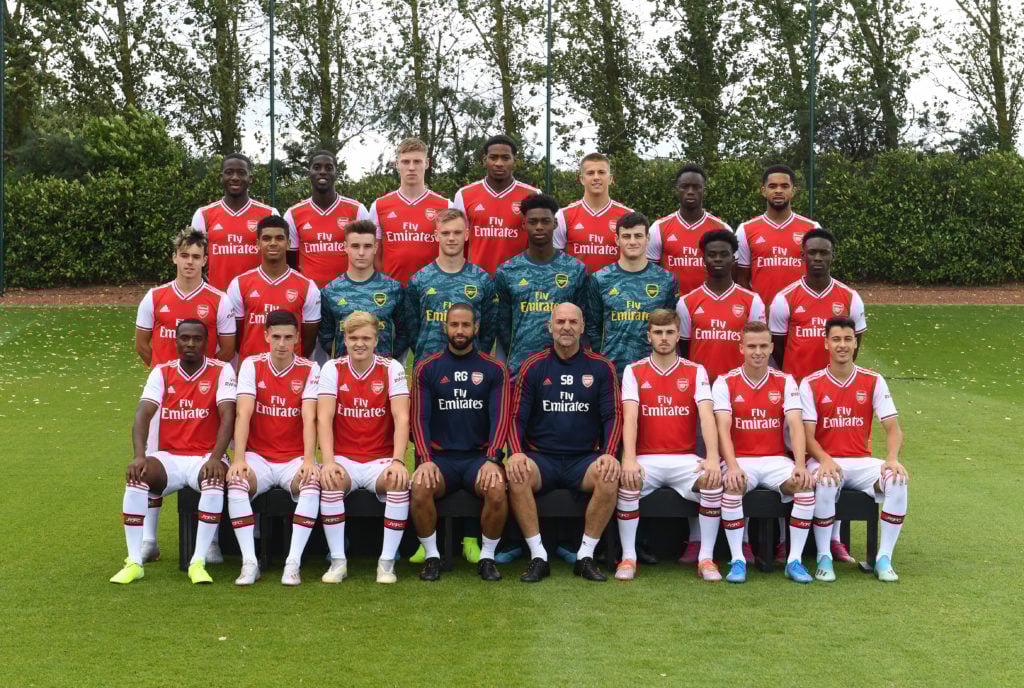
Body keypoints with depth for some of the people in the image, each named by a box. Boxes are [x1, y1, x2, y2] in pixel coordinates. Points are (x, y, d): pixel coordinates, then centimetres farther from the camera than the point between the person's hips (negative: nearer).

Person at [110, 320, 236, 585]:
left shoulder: (221, 371, -2)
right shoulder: (162, 372, 5)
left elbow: (227, 416, -15)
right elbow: (143, 414, -8)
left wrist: (215, 458, -30)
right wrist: (140, 456, -25)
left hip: (205, 459, -2)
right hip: (169, 457, 3)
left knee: (216, 479, -36)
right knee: (137, 476, -27)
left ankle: (198, 563, -28)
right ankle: (134, 562, -21)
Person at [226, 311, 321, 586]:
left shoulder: (309, 370, -2)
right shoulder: (252, 365, 0)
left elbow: (309, 417, -12)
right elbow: (243, 413, -10)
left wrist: (309, 460, -26)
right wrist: (238, 458, -23)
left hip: (294, 458, -1)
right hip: (258, 455, 1)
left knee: (312, 484, -33)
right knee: (236, 483, -31)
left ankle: (293, 563, -28)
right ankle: (249, 562, -25)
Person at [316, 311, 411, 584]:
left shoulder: (391, 369, -2)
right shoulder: (332, 369, -1)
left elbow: (401, 417, -10)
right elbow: (324, 417, -9)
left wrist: (397, 461, -24)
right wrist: (328, 461, -23)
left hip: (380, 459, 0)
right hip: (344, 458, 0)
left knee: (399, 482, -31)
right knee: (329, 481, -32)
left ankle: (387, 561, -18)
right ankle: (338, 561, -18)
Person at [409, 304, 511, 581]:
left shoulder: (494, 369, 6)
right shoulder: (427, 368, 7)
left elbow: (500, 418, -1)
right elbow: (420, 419, 1)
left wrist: (492, 460, -17)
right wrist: (425, 460, -15)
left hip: (479, 455, 0)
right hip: (440, 456, 0)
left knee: (497, 490, -31)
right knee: (420, 488, -31)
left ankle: (487, 557, -9)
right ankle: (431, 557, -10)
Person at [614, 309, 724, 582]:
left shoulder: (696, 372, 5)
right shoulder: (634, 371, 4)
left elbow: (707, 415, -8)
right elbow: (630, 417, -9)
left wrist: (713, 456, -25)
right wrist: (629, 459, -26)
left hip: (685, 459, 1)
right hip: (646, 458, -1)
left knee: (714, 481, -28)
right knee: (627, 483, -31)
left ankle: (706, 558, -13)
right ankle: (628, 557, -14)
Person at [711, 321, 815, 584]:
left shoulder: (785, 382, 5)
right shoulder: (725, 382, 0)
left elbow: (795, 425, -6)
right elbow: (723, 428, -11)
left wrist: (800, 465, -22)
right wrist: (732, 466, -28)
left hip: (776, 460, 2)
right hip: (740, 460, -2)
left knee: (806, 484, -27)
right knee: (732, 485, -34)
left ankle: (794, 560, -17)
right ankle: (737, 560, -23)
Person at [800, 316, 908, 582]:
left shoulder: (873, 381, 4)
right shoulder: (811, 384, -1)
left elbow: (893, 428, -1)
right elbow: (807, 435, -7)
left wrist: (892, 458, -21)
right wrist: (825, 460, -27)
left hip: (862, 462, 2)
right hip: (826, 461, -2)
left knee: (897, 481, -27)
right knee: (825, 483, -37)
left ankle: (884, 558, -14)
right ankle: (824, 558, -18)